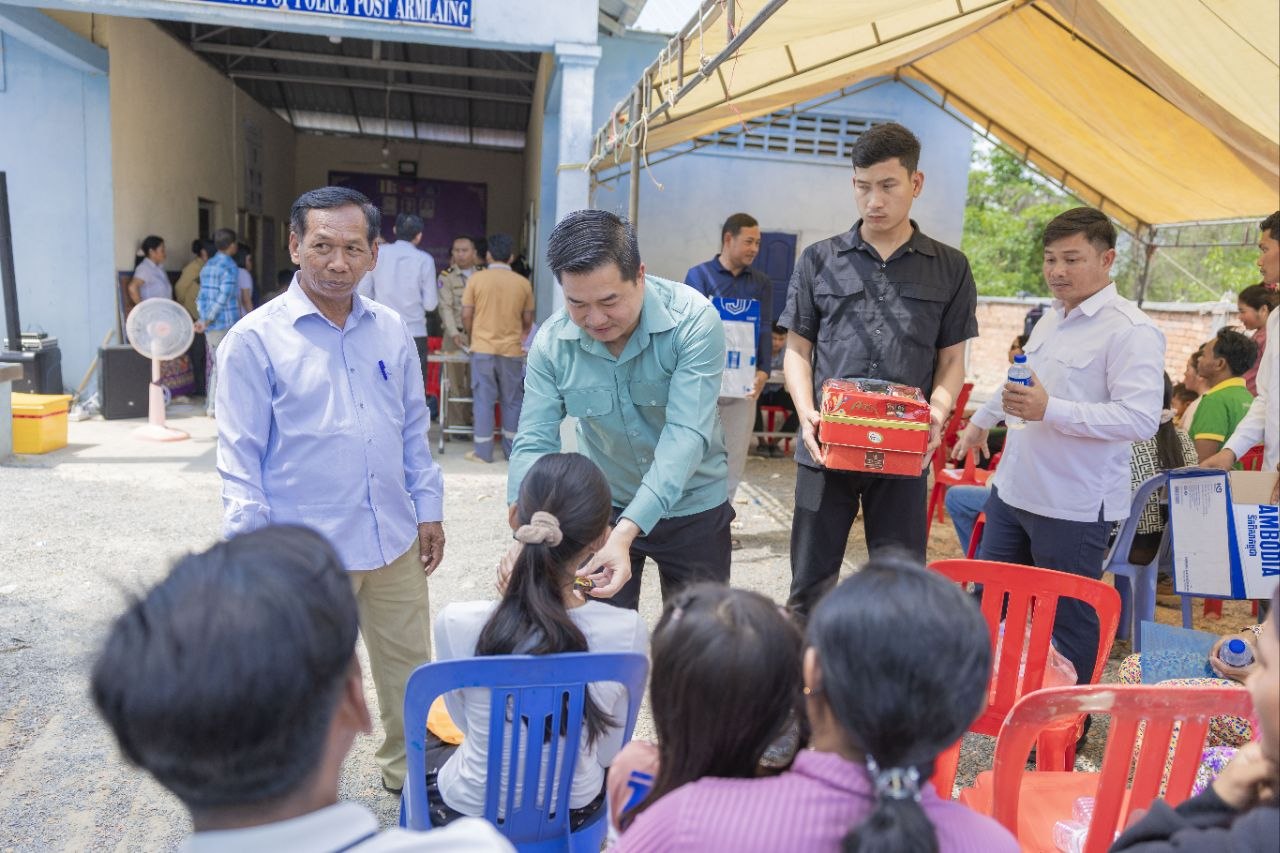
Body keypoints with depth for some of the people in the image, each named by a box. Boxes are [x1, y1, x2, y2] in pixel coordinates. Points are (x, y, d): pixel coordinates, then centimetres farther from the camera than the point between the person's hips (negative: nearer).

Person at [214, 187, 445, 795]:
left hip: (395, 540, 5)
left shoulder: (391, 330, 6)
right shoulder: (254, 340, -8)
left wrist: (428, 510, 10)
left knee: (408, 666, 17)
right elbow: (240, 458, -7)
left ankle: (406, 768, 41)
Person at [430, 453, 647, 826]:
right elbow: (608, 752, -10)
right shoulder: (628, 632, -26)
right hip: (575, 812, 1)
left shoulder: (457, 623, -28)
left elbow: (464, 719, -6)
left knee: (424, 748, 35)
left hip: (471, 811, -1)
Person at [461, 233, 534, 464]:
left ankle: (483, 451, 6)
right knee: (512, 401, 10)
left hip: (483, 348, -1)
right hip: (512, 350, 1)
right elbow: (527, 321, 7)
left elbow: (466, 315, -3)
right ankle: (512, 450, 16)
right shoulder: (523, 283, 1)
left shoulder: (476, 279, -3)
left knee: (484, 399, 4)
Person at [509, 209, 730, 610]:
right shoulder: (551, 342, -16)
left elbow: (686, 435, -31)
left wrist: (627, 531, -42)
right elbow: (534, 443, -16)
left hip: (692, 507, -1)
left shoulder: (693, 320, -25)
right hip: (602, 509, 2)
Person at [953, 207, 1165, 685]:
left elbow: (1141, 418, -24)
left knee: (1069, 620, 6)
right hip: (1013, 489, 8)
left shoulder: (1131, 331, -14)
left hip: (1074, 505, -8)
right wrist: (981, 419, 40)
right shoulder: (1051, 318, 13)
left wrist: (1050, 411, -30)